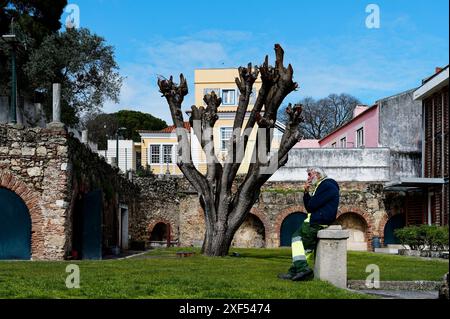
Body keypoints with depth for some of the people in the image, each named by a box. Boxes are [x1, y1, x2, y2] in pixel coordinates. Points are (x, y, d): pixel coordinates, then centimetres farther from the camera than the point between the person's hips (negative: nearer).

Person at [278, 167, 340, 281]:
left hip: (317, 223, -10)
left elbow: (312, 205, -19)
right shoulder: (320, 187, 23)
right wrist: (306, 193, 8)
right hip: (315, 222, 10)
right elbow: (308, 207, 20)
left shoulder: (328, 186, -10)